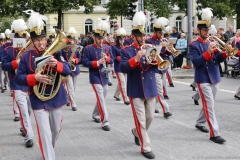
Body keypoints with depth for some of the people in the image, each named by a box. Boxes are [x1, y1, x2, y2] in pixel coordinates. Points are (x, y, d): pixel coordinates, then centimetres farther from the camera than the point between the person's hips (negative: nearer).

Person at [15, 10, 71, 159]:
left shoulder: (55, 53, -3)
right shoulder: (26, 57, -6)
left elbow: (67, 70, -10)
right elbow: (19, 78, -6)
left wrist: (57, 64, -31)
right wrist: (35, 77, -24)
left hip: (56, 98, 3)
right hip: (38, 101, -3)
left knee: (56, 130, 20)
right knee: (45, 134, -6)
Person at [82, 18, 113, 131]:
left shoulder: (107, 48, 6)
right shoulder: (88, 49, -8)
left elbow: (111, 60, 11)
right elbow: (85, 62, -10)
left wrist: (107, 58, -12)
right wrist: (97, 63, -23)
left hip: (104, 76, 6)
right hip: (95, 77, -6)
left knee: (102, 97, 17)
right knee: (101, 99, -11)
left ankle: (96, 115, 39)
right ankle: (105, 122, -10)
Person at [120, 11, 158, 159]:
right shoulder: (127, 51, -4)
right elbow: (123, 68, -18)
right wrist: (136, 58, -28)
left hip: (151, 89, 5)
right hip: (136, 91, -5)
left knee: (150, 118, 15)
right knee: (141, 120, -2)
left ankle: (137, 132, 42)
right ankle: (146, 147, 8)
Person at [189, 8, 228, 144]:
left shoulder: (212, 43, 11)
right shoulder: (194, 45, -6)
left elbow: (217, 60, 7)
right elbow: (195, 62, -18)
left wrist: (224, 53, -13)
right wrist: (208, 52, -27)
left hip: (215, 78, 7)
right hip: (203, 79, -7)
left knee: (209, 104, 17)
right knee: (209, 105, -9)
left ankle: (200, 123, 37)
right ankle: (215, 134, -8)